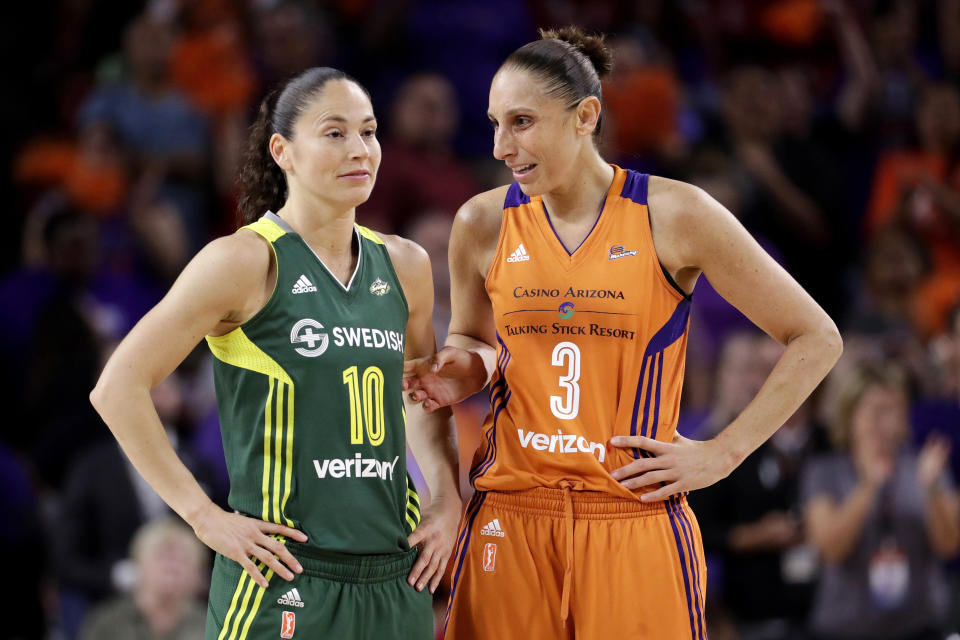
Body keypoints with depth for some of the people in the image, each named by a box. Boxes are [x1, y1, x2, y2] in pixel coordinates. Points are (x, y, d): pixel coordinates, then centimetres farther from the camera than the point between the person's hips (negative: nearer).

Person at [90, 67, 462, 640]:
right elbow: (118, 389, -10)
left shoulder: (404, 265, 10)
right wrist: (204, 517, -12)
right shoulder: (247, 261, -8)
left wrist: (449, 503, 11)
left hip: (396, 578, 6)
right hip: (286, 586, -5)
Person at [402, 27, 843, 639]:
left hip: (635, 524, -2)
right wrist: (461, 374, -1)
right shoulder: (483, 225, 4)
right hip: (509, 520, 2)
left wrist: (722, 453, -3)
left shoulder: (674, 215, -5)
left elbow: (816, 339, 1)